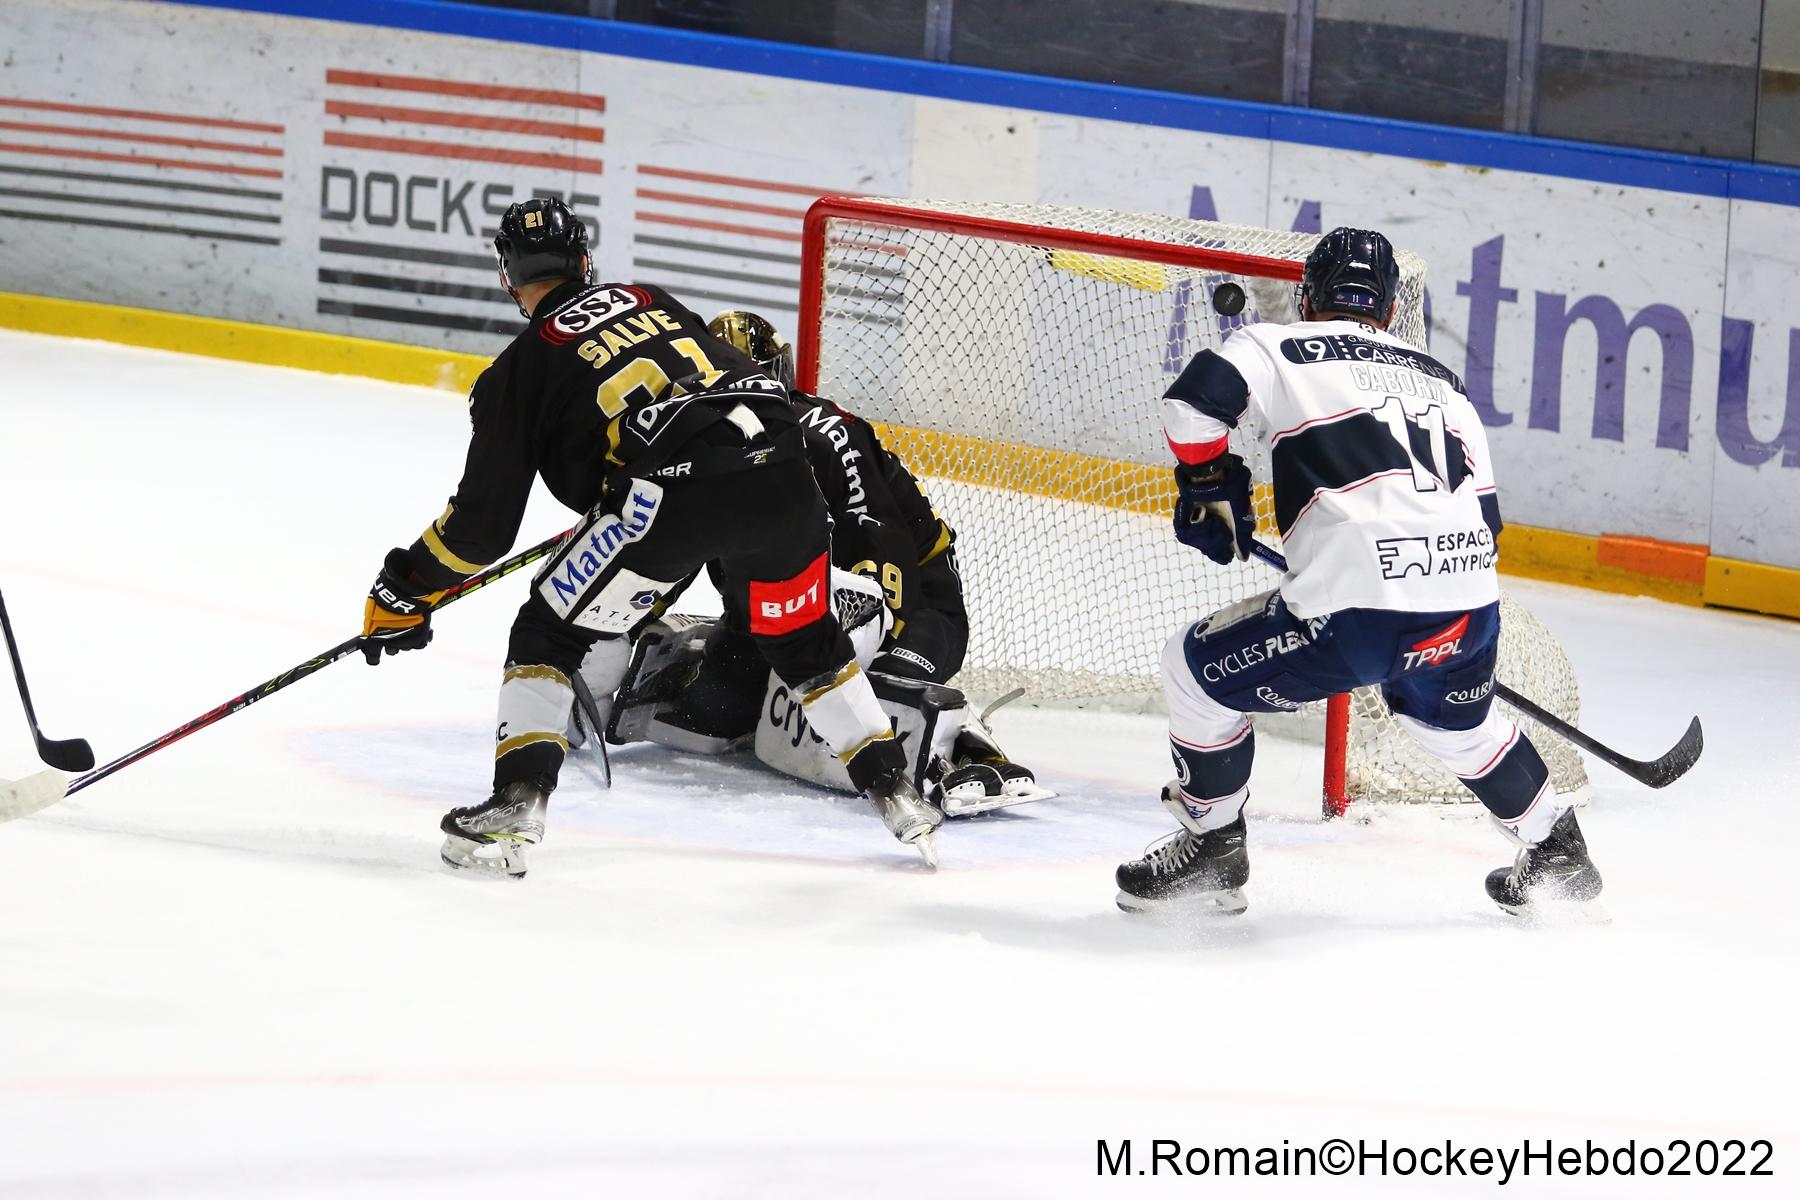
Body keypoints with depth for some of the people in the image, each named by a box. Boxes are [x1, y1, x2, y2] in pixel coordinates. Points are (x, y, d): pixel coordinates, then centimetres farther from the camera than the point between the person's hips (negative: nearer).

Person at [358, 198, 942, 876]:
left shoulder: (521, 369, 14)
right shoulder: (653, 302, 29)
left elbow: (485, 520, 11)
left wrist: (406, 591, 25)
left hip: (675, 490, -5)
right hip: (781, 473, 5)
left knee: (551, 633, 12)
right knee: (804, 642, 28)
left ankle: (517, 806, -1)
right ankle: (898, 796, 30)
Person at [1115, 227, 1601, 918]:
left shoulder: (1280, 348, 12)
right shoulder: (1440, 381, 27)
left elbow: (1195, 399, -5)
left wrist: (1210, 488, 12)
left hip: (1355, 608, -6)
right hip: (1467, 604, 6)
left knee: (1198, 672, 16)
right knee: (1455, 719, 37)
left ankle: (1211, 852, 20)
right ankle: (1558, 855, 45)